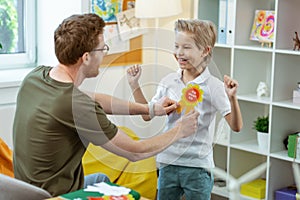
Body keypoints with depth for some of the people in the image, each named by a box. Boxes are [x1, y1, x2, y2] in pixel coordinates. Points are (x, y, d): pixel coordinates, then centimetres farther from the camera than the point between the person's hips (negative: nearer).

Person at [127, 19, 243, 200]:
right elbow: (147, 115, 10)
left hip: (197, 166, -4)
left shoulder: (213, 86, -11)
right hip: (168, 161, 4)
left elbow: (236, 126, -14)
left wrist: (232, 97, -29)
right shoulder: (169, 81, 3)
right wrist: (135, 84, 5)